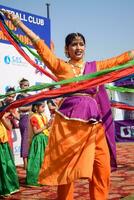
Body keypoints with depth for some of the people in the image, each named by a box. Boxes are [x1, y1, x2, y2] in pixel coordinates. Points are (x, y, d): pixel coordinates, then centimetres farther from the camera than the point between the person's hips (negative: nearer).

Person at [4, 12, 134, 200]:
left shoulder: (95, 66, 17)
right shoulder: (61, 66, 8)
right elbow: (40, 45, 3)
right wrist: (17, 21, 0)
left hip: (95, 122, 3)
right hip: (69, 121, -3)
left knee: (102, 169, 0)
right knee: (66, 169, 1)